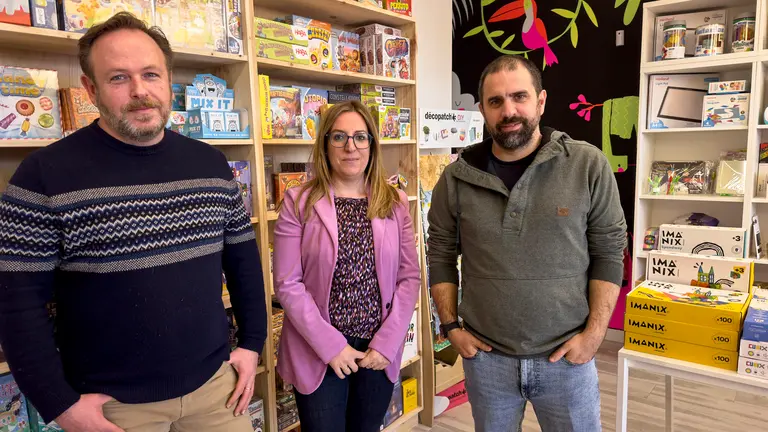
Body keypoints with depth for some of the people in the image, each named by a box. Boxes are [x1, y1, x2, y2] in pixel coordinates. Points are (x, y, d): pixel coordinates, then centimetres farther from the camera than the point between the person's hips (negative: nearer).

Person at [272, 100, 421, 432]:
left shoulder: (395, 203, 1)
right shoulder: (298, 202, -7)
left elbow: (410, 277, 1)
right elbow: (287, 284, -10)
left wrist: (386, 342, -7)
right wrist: (330, 345, -14)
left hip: (379, 351, 3)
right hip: (318, 353, -2)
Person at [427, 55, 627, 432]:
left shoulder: (588, 165, -7)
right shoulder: (457, 178, -4)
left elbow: (609, 253, -3)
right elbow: (441, 257, 5)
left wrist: (594, 333, -8)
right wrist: (450, 326, 0)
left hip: (566, 356, -1)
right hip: (485, 357, 2)